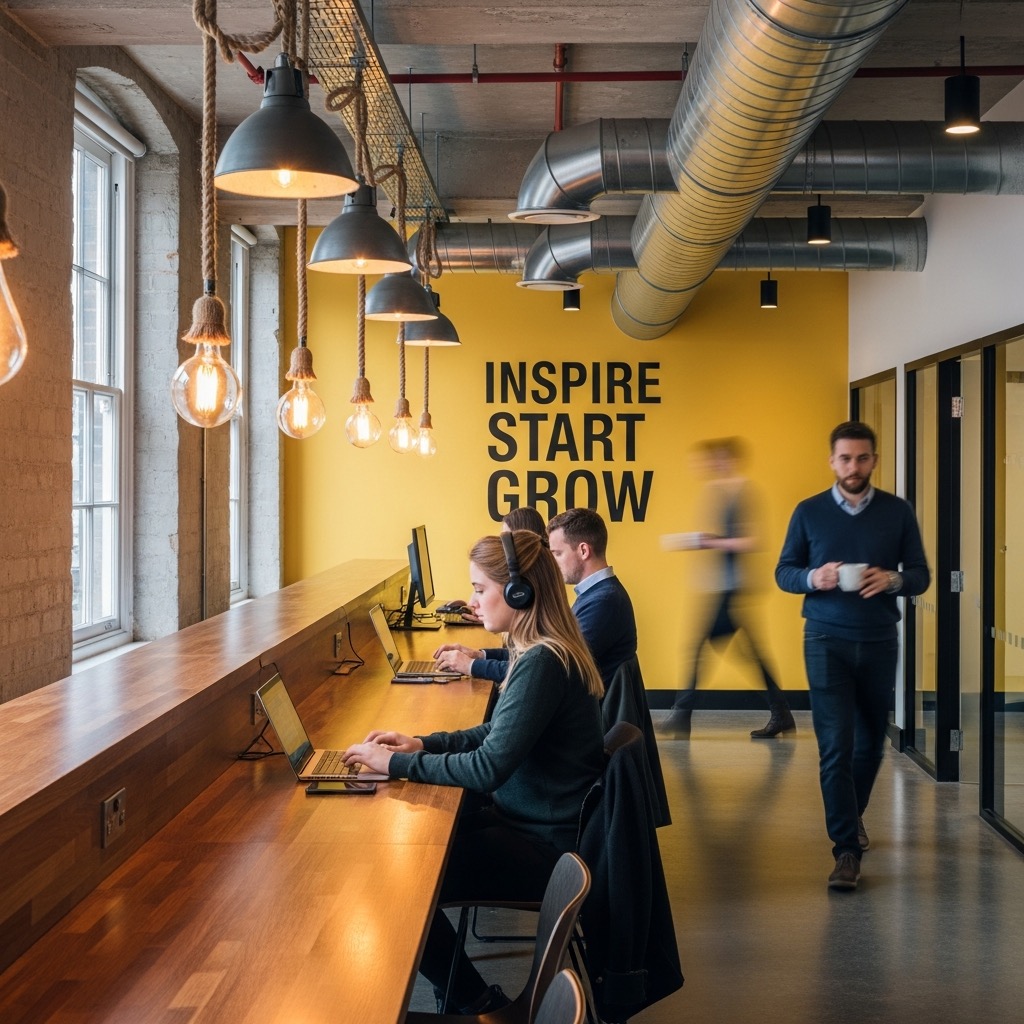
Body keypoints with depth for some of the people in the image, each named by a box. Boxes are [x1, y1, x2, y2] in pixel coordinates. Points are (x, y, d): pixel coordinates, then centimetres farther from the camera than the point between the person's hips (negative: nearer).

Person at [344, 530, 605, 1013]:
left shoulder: (542, 663, -25)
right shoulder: (542, 650, 6)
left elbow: (489, 768, -28)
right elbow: (501, 732, 16)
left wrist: (397, 763, -20)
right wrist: (423, 743, 5)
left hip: (544, 846, -10)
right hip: (533, 820, 10)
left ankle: (480, 1005, 11)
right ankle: (465, 991, 18)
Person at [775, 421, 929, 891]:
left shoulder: (898, 512, 1)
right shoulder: (809, 511, 0)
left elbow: (920, 575, 3)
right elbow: (783, 573, 4)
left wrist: (894, 580, -19)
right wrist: (813, 577, -18)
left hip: (879, 642, 2)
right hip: (827, 641, -2)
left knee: (871, 741, 15)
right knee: (836, 745, -7)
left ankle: (851, 816, 40)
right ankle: (847, 849, -2)